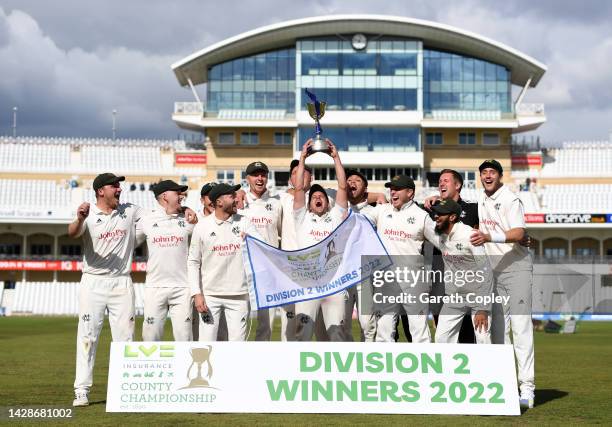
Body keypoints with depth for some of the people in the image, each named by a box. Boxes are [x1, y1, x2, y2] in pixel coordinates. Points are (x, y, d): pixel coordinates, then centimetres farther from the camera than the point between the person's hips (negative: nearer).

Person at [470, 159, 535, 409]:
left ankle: (527, 389, -13)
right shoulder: (482, 200, 14)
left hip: (517, 268, -8)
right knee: (497, 327, 7)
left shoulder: (510, 199, -10)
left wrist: (489, 237, -38)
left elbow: (518, 234, -23)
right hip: (493, 270, 8)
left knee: (520, 326, -12)